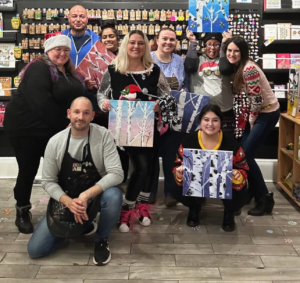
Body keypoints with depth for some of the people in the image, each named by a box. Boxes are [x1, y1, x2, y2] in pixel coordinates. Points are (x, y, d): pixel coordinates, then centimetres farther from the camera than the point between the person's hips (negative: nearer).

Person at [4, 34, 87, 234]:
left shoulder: (70, 73, 10)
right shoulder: (39, 69, -17)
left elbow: (76, 97, 12)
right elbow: (41, 102, -28)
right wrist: (63, 124, -25)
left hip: (54, 129, 7)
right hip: (27, 128, -7)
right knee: (28, 171, 3)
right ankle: (23, 211, 21)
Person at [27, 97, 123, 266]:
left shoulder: (104, 135, -16)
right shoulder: (55, 142, -10)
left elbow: (116, 174, -23)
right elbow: (49, 182, -6)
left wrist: (86, 195, -34)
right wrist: (68, 202, -26)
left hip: (96, 194, -2)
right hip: (66, 199, 2)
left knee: (114, 196, -38)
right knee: (35, 250, -7)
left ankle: (102, 240, -6)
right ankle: (80, 226, 19)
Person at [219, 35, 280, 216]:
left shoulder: (249, 69, -26)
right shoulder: (238, 66, 2)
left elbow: (257, 100, -24)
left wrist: (251, 120, -9)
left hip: (267, 113, -9)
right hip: (256, 113, 9)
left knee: (245, 155, -9)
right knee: (243, 152, 10)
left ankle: (266, 199, 3)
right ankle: (253, 192, 26)